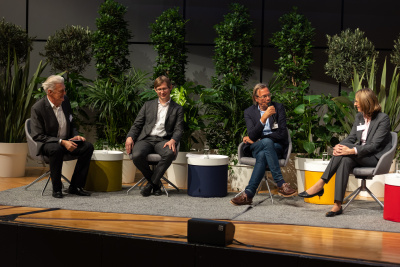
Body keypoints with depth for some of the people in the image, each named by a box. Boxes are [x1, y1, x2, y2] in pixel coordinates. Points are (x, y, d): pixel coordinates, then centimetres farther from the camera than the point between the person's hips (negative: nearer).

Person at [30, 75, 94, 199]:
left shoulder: (65, 101, 2)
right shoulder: (38, 108, -16)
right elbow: (37, 136, -18)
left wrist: (75, 135, -8)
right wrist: (61, 142, -27)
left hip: (66, 141, 6)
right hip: (47, 144, -6)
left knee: (88, 146, -18)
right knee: (56, 149, -39)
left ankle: (75, 186, -13)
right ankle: (56, 189, -21)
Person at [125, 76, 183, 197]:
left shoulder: (177, 109, 16)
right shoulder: (148, 105, 21)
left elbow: (178, 129, 7)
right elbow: (137, 124, 16)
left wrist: (173, 140, -16)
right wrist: (130, 137, -4)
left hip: (163, 140, -1)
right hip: (146, 139, 1)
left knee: (170, 153, -38)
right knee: (137, 155, -33)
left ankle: (151, 183, -19)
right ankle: (156, 183, -9)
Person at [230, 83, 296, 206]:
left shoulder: (278, 107, 7)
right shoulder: (249, 112, 8)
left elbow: (282, 134, -2)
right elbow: (252, 136, -8)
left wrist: (258, 140, -6)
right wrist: (264, 117, -22)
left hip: (277, 147, 0)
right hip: (255, 149, 0)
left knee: (262, 155, -37)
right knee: (267, 142, -37)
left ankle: (248, 193, -39)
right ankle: (281, 184, -40)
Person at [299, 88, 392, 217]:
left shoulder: (383, 118, -10)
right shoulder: (359, 117, 13)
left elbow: (374, 145, -18)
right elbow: (351, 138, 8)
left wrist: (352, 150, -30)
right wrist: (338, 146, -15)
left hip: (376, 157, -6)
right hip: (360, 156, 6)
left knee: (345, 155, -30)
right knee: (345, 160, -29)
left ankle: (320, 185, -28)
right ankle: (337, 205, -38)